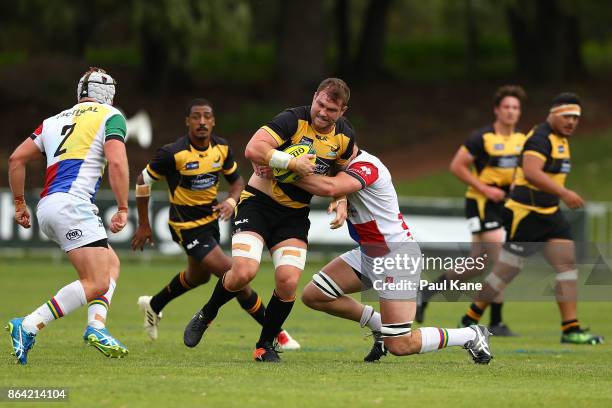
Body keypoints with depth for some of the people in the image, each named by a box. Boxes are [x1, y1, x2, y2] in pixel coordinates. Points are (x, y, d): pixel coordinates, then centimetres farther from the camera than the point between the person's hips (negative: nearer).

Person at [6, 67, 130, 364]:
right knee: (97, 283, -11)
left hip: (47, 207, 8)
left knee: (111, 264, 18)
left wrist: (19, 203, 25)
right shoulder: (110, 116, 6)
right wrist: (123, 209, -8)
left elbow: (16, 159, 20)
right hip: (72, 203, -8)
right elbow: (117, 163, -10)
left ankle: (96, 326, 0)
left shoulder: (55, 120, 24)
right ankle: (27, 327, -19)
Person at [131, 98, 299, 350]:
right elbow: (143, 181, -11)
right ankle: (275, 333, -1)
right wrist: (144, 225, -7)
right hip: (187, 227, -8)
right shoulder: (173, 153, -24)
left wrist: (231, 201, -15)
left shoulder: (222, 148, -7)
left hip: (210, 219, 8)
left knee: (199, 276, 30)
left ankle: (154, 305, 55)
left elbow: (237, 180, 7)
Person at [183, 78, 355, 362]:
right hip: (258, 202, -4)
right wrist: (293, 162, -29)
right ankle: (206, 315, 10)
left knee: (288, 281, -13)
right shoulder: (293, 120, -18)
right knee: (243, 272, -21)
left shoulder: (345, 136, 1)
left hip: (294, 215, 4)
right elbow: (253, 149, -30)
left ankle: (265, 346, 8)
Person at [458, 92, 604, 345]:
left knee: (567, 262, -4)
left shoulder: (560, 139, 14)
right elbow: (531, 172, -32)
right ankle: (470, 319, 14)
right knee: (508, 270, -3)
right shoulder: (540, 139, -17)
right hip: (525, 213, -9)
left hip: (548, 213, 9)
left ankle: (570, 329, -6)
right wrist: (564, 193, -37)